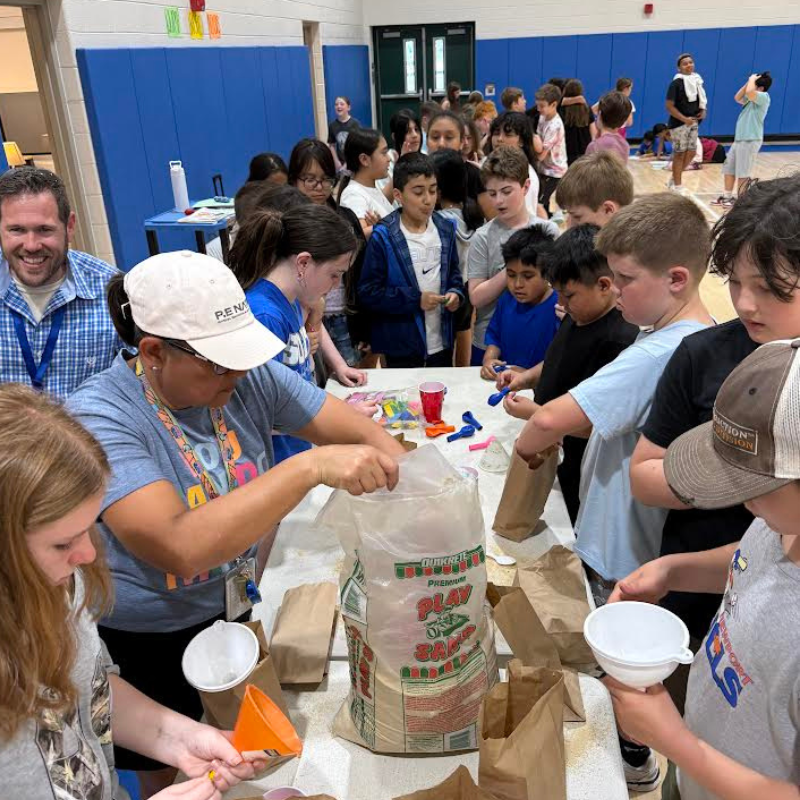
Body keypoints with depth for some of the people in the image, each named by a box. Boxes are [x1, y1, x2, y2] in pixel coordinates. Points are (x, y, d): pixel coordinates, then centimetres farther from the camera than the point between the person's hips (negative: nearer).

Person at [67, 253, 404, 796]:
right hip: (145, 648, -4)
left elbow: (363, 431, -10)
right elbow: (180, 548, -41)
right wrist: (309, 467, -45)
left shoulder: (250, 376, -13)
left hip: (233, 612, 4)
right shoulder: (98, 418, -28)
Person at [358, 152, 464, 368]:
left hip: (442, 343, 5)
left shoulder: (445, 229, 3)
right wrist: (415, 300, -18)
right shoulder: (383, 237, -12)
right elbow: (368, 292, -13)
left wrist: (456, 293, -5)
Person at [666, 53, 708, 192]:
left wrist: (703, 110, -1)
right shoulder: (677, 83, -14)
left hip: (693, 122, 7)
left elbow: (701, 99, 21)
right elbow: (669, 106, -19)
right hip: (679, 123, -7)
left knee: (691, 152, 10)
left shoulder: (697, 80, 8)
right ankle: (678, 186, 10)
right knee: (679, 154, -1)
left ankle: (674, 179, 27)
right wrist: (684, 119, -23)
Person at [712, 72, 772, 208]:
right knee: (729, 168, 14)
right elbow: (738, 98, 20)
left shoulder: (763, 97, -12)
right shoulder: (753, 98, 15)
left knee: (743, 173, -6)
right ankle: (727, 196, 24)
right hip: (739, 139, 10)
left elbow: (749, 92, -30)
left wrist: (752, 79, -10)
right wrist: (749, 82, 9)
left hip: (750, 141, -10)